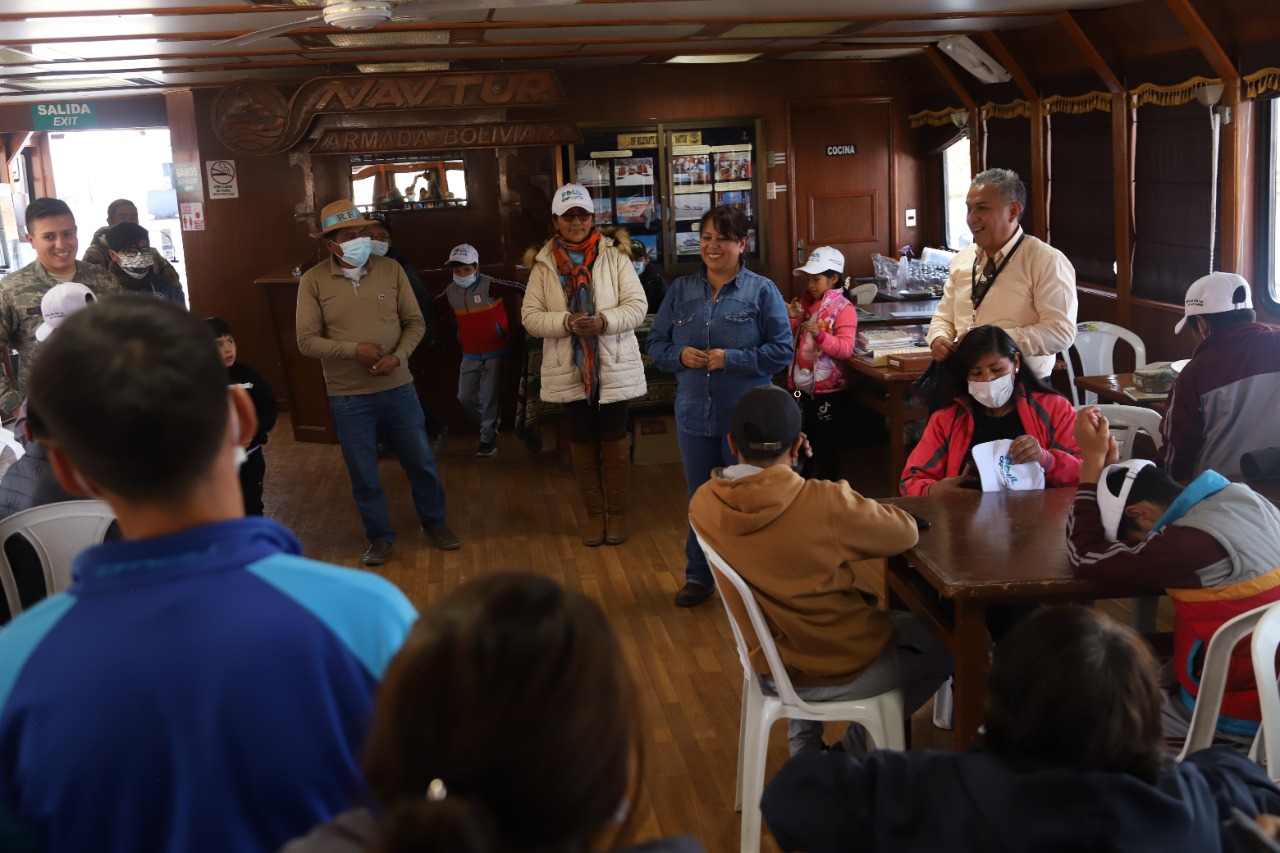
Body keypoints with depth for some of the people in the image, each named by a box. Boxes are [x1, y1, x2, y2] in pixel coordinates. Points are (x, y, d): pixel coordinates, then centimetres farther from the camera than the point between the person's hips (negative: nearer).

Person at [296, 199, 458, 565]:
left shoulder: (391, 269, -2)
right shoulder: (313, 281, -7)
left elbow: (415, 322, 0)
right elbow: (307, 341, -9)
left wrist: (398, 357, -16)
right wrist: (354, 349, -20)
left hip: (398, 388, 1)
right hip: (348, 398, -1)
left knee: (421, 461, 12)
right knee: (363, 475, 9)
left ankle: (435, 524, 33)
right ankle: (379, 537, 28)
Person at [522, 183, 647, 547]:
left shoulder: (614, 255, -3)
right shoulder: (544, 263, 0)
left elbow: (637, 305, -7)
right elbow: (530, 316, -4)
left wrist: (604, 321, -24)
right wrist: (567, 322, -21)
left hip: (614, 366, -1)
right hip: (569, 369, 1)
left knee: (614, 441, 7)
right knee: (582, 441, 11)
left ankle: (617, 513, 22)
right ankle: (594, 513, 24)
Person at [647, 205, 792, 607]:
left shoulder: (762, 291, -5)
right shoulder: (680, 290, 6)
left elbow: (782, 349, -9)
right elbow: (656, 345, 9)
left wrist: (731, 359, -19)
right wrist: (680, 355, -13)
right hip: (695, 416, 4)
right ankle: (699, 577, 31)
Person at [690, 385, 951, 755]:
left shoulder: (703, 504, -14)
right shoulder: (824, 502, -30)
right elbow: (907, 531, -13)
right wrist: (850, 509, 2)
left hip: (767, 665, 6)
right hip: (842, 669, -5)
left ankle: (804, 745, 37)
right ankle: (857, 748, 27)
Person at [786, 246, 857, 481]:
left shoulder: (844, 308, -11)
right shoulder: (805, 303, 9)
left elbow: (846, 349, -21)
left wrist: (820, 334, -34)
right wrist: (790, 318, -6)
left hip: (829, 392, -6)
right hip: (801, 388, 7)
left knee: (826, 450, 5)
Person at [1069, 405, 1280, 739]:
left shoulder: (1195, 543, -29)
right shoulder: (1243, 498, -3)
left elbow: (1084, 556, -16)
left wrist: (1093, 458, -13)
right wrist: (1111, 459, 5)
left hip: (1233, 717, -8)